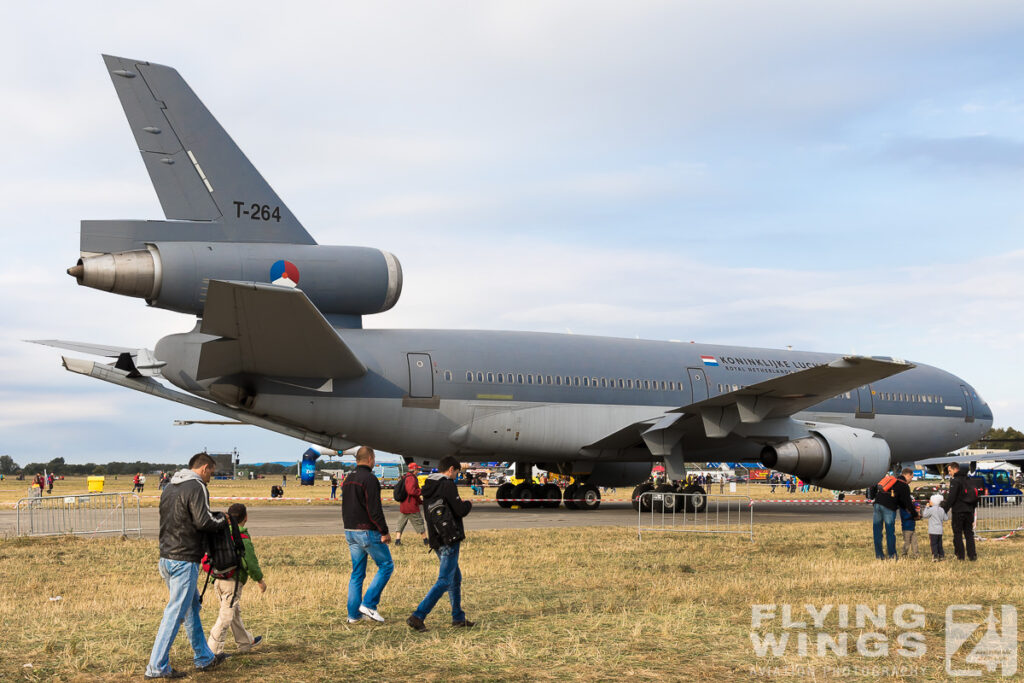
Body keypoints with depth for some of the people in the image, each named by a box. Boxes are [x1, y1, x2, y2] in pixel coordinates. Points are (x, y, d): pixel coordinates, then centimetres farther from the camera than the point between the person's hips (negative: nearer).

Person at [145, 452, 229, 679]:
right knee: (175, 613, -6)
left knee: (192, 607, 19)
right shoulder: (196, 487, -12)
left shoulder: (170, 487, 16)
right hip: (184, 560, -10)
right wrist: (223, 520, -1)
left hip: (166, 558, 10)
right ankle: (157, 667, -4)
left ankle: (204, 658, 28)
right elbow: (203, 521, -21)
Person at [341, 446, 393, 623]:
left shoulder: (348, 479, 13)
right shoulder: (369, 479, -15)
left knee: (357, 572, 13)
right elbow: (374, 510, -19)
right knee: (386, 565, 4)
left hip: (350, 531, 8)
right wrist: (384, 532, -13)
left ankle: (353, 614, 12)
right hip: (368, 532, -8)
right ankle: (368, 604, -4)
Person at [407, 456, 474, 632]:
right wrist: (468, 504, 5)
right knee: (444, 581, -7)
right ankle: (418, 616, -13)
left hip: (436, 539, 9)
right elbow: (460, 510, -18)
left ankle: (458, 617, 23)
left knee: (456, 578, 19)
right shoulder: (448, 485, -14)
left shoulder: (428, 487, 12)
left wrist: (460, 504, 19)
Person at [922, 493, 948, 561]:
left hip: (933, 531, -7)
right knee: (939, 544, 13)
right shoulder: (942, 510, 8)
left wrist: (927, 507, 2)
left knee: (934, 544, -5)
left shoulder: (931, 509, -11)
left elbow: (924, 515, -5)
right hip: (940, 531, 7)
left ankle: (935, 556, -11)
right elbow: (946, 518, 14)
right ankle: (941, 556, 14)